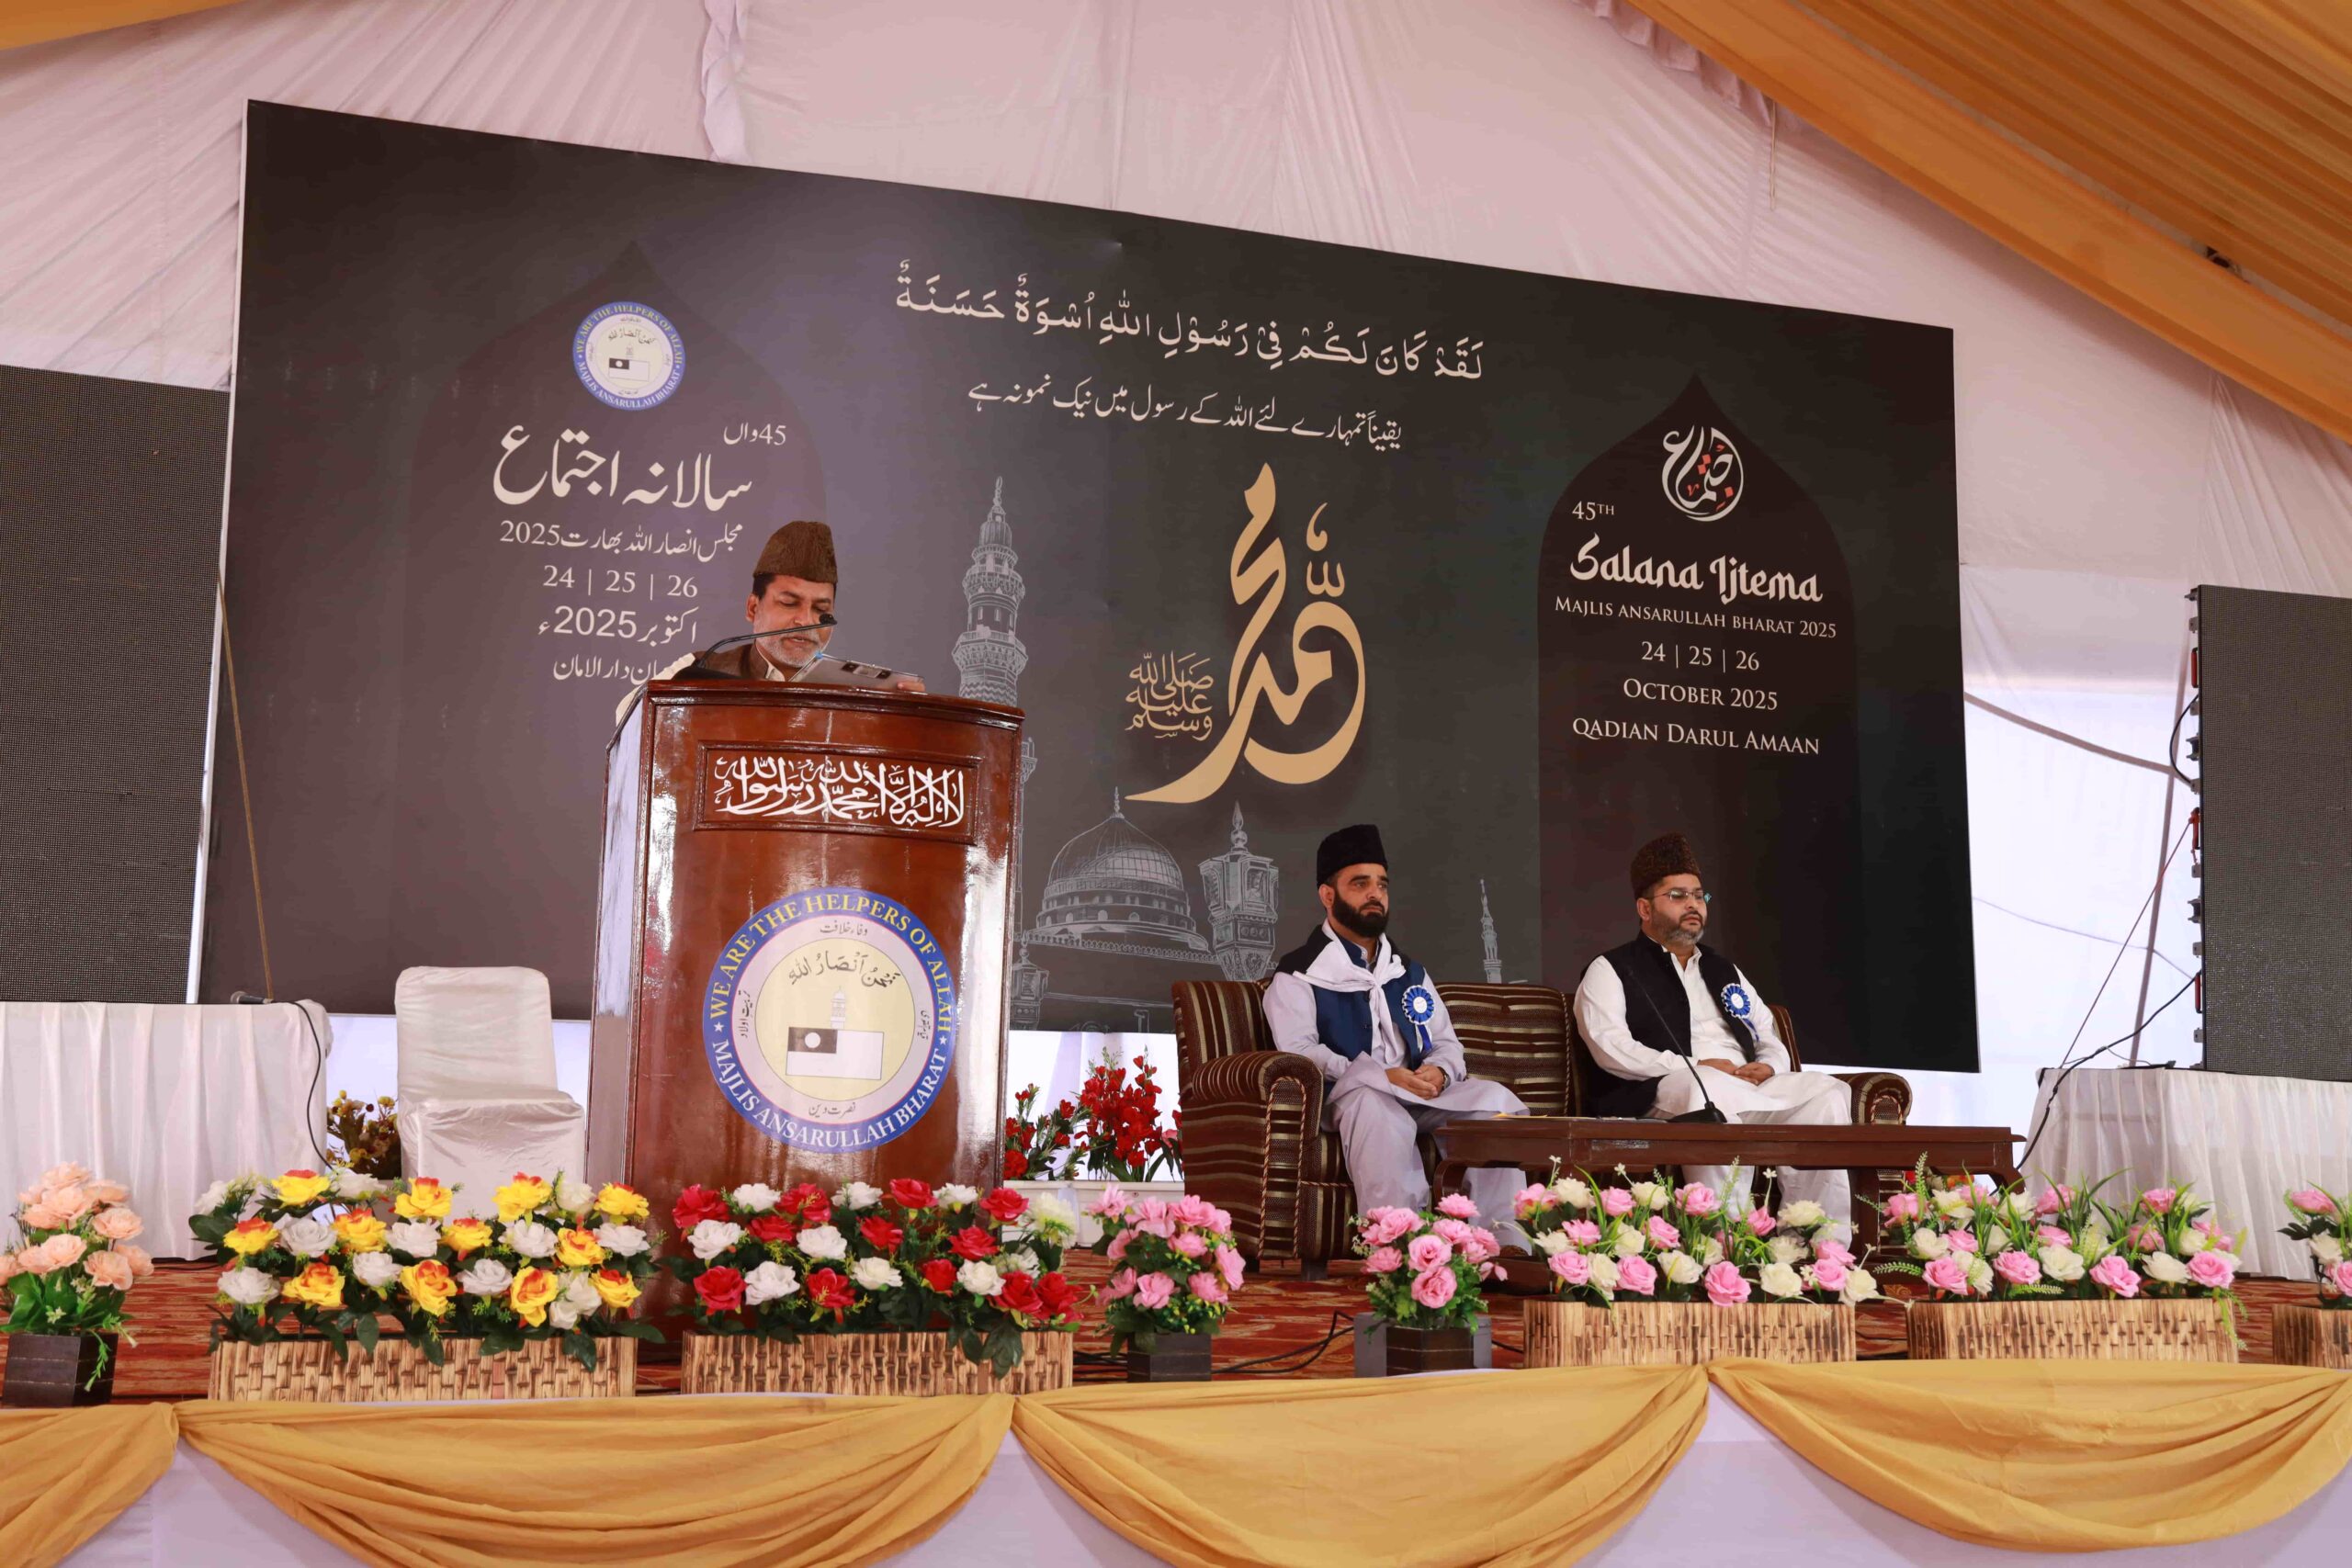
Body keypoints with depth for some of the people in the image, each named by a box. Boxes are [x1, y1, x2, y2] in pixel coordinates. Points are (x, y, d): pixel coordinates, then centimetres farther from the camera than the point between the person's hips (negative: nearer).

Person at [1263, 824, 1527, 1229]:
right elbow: (1298, 1051, -9)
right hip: (1351, 1095, -5)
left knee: (1498, 1101, -22)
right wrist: (1382, 1076, -21)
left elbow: (1447, 1043, 24)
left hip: (1423, 1093, 6)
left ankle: (1503, 1239, -26)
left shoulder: (1410, 974, 27)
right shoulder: (1298, 975, 6)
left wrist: (1440, 1071, -4)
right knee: (1378, 1107, -40)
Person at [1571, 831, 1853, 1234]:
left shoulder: (1724, 971, 32)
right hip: (1657, 1094, -6)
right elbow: (1609, 1046, -6)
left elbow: (1771, 1039, 29)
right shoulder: (1611, 970, 12)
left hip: (1745, 1089, 6)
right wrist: (1692, 1067, -13)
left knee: (1829, 1092, -23)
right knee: (1710, 1089, -41)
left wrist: (1768, 1066, 3)